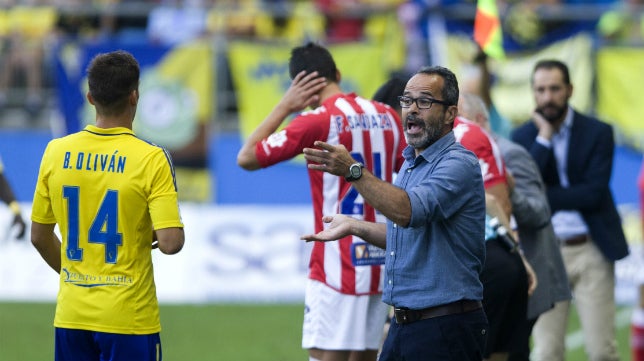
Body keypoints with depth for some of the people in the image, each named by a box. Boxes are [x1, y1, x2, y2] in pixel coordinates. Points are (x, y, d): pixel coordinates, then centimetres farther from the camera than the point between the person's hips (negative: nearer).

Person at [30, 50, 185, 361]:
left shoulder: (56, 152, 1)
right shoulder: (151, 159, -12)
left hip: (71, 317, 4)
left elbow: (39, 236, 10)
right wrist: (156, 233, 5)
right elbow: (171, 243, -18)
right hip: (129, 320, -4)